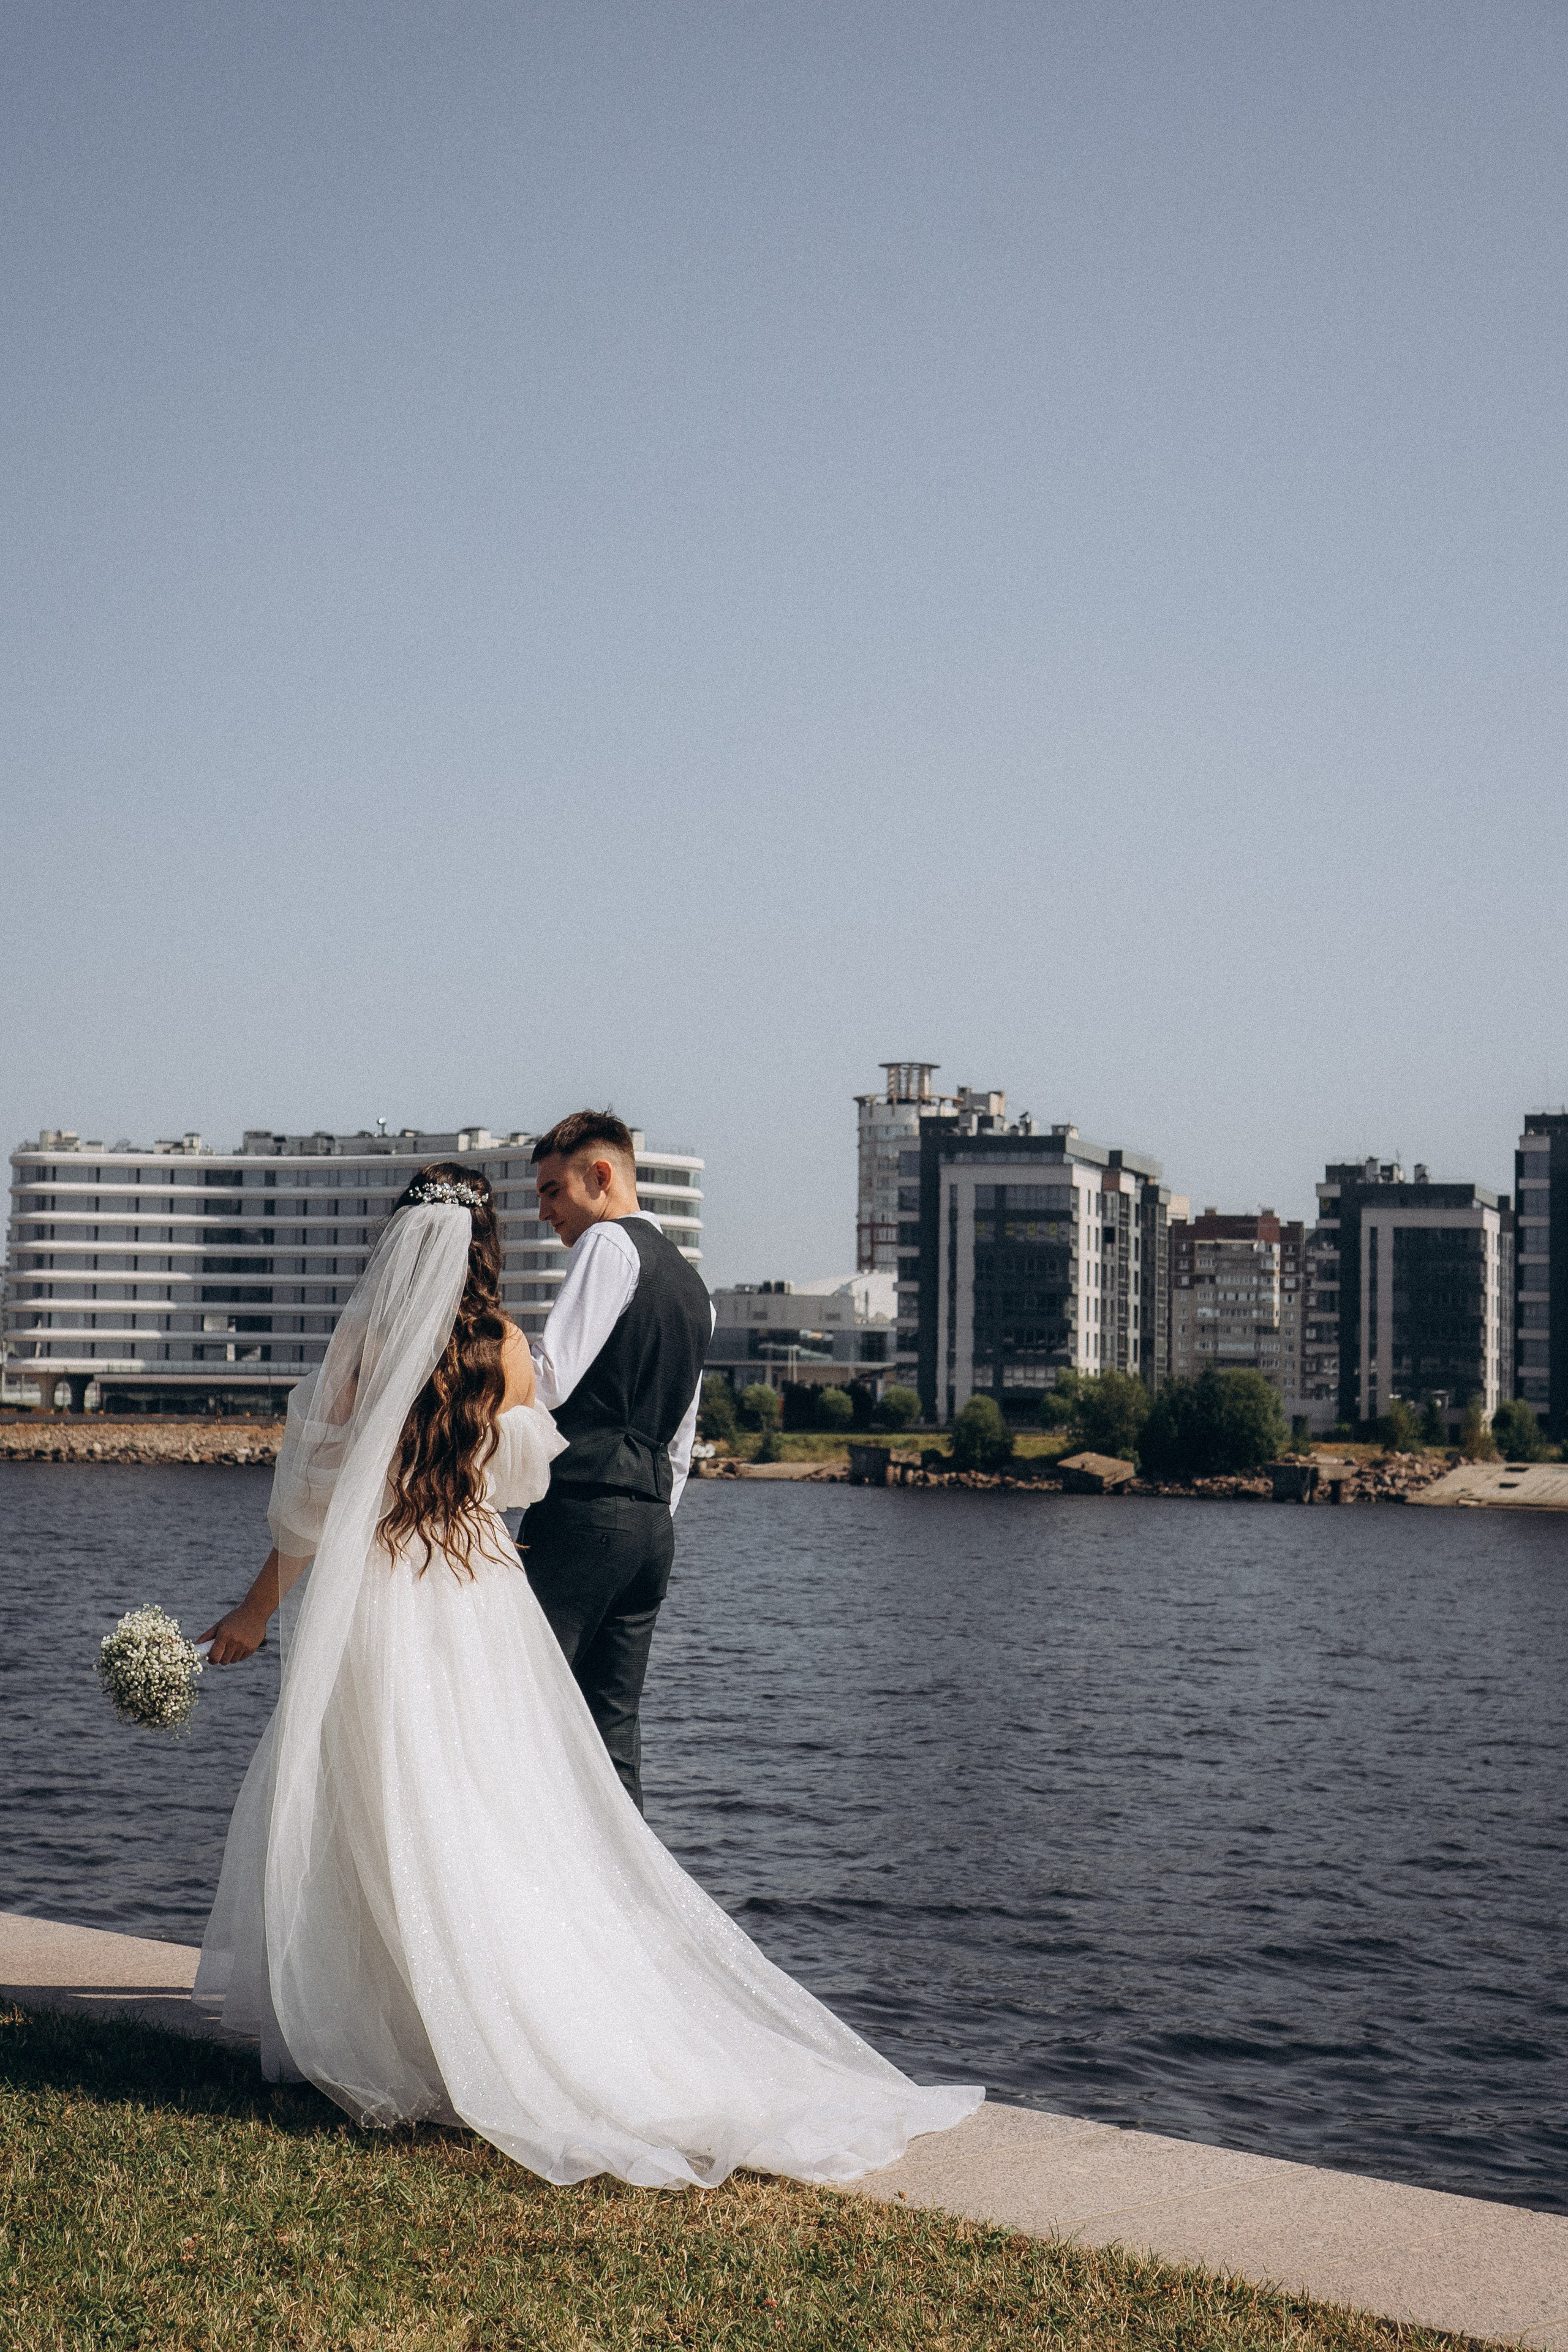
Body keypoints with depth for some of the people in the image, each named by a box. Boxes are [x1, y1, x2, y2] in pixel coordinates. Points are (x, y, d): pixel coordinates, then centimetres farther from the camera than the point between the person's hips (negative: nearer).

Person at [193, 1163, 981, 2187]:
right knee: (513, 1827, 8)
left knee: (377, 1824, 6)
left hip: (376, 1602, -3)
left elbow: (313, 1503, -5)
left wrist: (254, 1613, 6)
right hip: (488, 1603, 3)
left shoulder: (364, 1343, -8)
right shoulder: (508, 1350, 1)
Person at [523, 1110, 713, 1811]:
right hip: (654, 1519, 9)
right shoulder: (693, 1285, 23)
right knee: (614, 1728, 8)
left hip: (584, 1508, -8)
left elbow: (546, 1380, -14)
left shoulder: (608, 1245, -3)